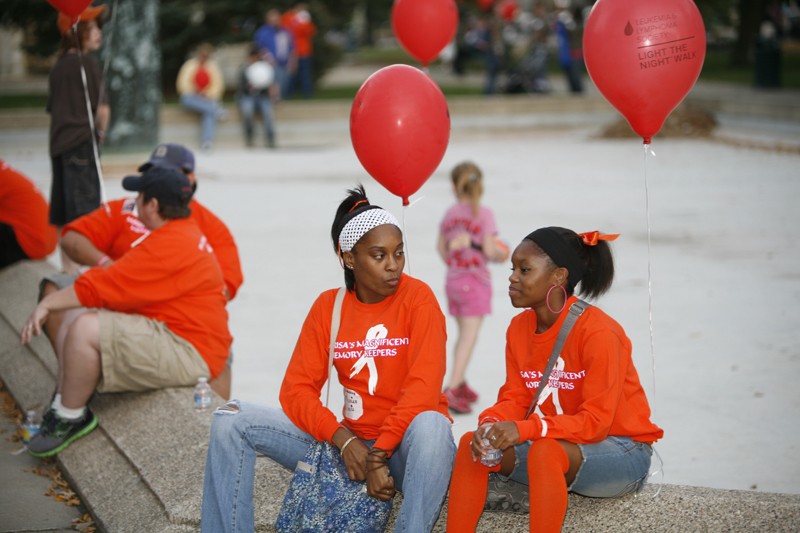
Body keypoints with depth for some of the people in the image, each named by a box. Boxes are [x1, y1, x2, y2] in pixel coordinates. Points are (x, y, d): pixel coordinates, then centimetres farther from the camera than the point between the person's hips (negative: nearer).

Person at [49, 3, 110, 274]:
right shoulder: (88, 63, -10)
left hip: (59, 143, 8)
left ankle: (67, 266, 20)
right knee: (84, 210, -8)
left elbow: (53, 107, 14)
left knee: (63, 211, 12)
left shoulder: (59, 66, 12)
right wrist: (101, 131, 6)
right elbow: (102, 108, -13)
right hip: (82, 142, -8)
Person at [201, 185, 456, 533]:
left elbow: (423, 387, -18)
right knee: (232, 420, -7)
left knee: (431, 425, -40)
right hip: (349, 442, 4)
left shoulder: (418, 298, -8)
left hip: (404, 445, -4)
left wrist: (380, 453, -23)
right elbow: (296, 389, -1)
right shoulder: (328, 306, 4)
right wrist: (343, 440, -18)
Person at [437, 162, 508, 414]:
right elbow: (490, 251, -17)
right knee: (468, 338, -4)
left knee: (464, 335, 20)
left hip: (453, 280, 6)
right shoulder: (484, 214, -13)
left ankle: (460, 383, 29)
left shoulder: (449, 214, 2)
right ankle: (452, 390, -12)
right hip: (476, 283, -6)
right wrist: (502, 253, 4)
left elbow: (441, 248, 10)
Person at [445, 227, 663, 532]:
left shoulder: (598, 332, -20)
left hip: (621, 451, -7)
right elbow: (514, 399, 3)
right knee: (473, 442, -15)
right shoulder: (519, 328, 2)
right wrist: (490, 423, -21)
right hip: (559, 442, 7)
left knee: (545, 450, -36)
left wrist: (524, 429, -35)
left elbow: (596, 421, -23)